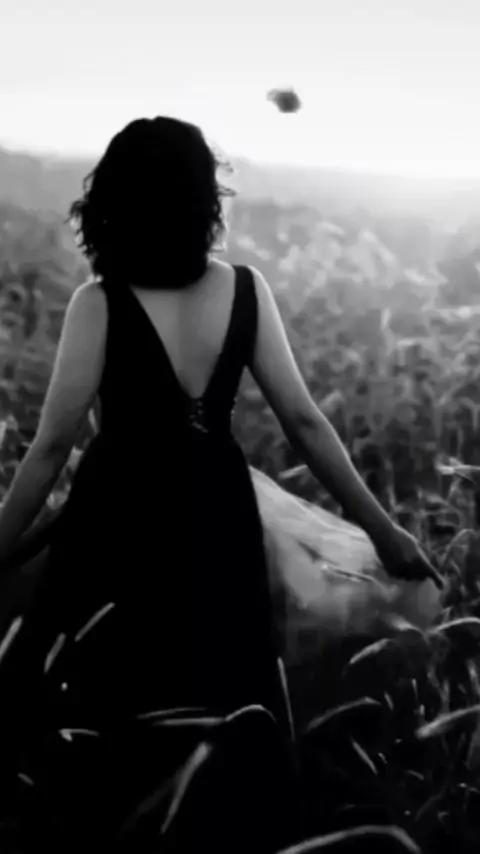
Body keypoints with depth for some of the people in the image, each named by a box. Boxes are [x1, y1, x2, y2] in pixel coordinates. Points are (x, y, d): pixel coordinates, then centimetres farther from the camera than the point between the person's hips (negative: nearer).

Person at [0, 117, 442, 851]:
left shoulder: (100, 304, -16)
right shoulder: (247, 291, -7)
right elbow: (304, 421, -5)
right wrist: (383, 529, 4)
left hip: (122, 527, -3)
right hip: (218, 520, 3)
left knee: (120, 722, 15)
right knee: (226, 715, 20)